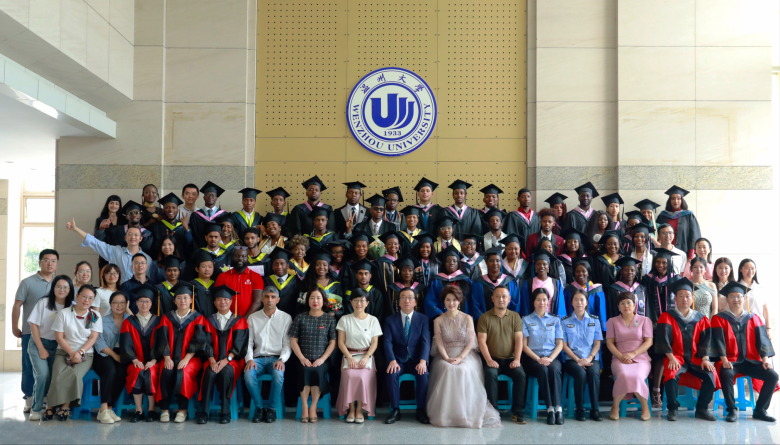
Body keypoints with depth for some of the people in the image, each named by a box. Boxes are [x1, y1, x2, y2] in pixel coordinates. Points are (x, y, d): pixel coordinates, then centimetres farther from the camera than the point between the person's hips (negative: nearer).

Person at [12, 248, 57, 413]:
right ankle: (29, 399, 10)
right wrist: (15, 327, -3)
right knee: (29, 367, 2)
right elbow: (17, 306, 0)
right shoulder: (28, 282, 0)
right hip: (31, 333, -2)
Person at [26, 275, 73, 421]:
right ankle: (36, 408, -5)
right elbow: (34, 325, -5)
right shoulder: (44, 302, -4)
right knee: (43, 374, -20)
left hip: (58, 346, 2)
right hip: (38, 343, -2)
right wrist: (41, 349, -8)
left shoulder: (72, 307, 1)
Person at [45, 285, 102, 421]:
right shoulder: (63, 313, 3)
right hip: (64, 352, 0)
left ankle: (65, 406, -16)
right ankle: (52, 405, -11)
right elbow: (59, 337, 0)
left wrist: (80, 352, -14)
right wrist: (71, 353, -12)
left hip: (85, 354, 0)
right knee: (59, 375, -30)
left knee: (75, 374, -31)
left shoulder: (95, 316, 7)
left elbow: (93, 338, 1)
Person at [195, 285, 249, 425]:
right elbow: (206, 343, 3)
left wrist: (226, 360, -16)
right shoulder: (208, 321, 15)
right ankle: (203, 412, -29)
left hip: (232, 361, -1)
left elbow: (238, 345, -1)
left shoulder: (239, 321, 10)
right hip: (213, 360, 1)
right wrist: (212, 361, -15)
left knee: (226, 372, -35)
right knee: (210, 373, -33)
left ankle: (225, 412, -27)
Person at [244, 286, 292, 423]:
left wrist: (282, 360, -14)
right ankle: (259, 408, -10)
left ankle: (272, 409, -14)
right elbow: (248, 342, 9)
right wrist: (249, 359, -10)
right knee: (248, 374, -31)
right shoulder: (252, 318, 13)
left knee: (278, 374, -35)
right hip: (257, 358, 1)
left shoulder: (286, 318, 9)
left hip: (276, 358, -1)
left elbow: (287, 344, 3)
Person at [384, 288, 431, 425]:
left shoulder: (423, 319, 5)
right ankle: (395, 410, -18)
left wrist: (422, 361, -22)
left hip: (416, 360, 0)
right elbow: (388, 342, -5)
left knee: (423, 374, -31)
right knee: (391, 374, -31)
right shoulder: (390, 320, 6)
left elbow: (425, 342, -5)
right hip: (398, 360, 0)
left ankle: (421, 411, -15)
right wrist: (392, 361, -23)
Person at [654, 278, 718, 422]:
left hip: (696, 358, 3)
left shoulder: (700, 318, 11)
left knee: (710, 376, -25)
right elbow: (664, 339, -6)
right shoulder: (667, 317, 3)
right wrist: (671, 357, -18)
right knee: (672, 375, -34)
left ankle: (702, 409, -7)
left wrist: (705, 359, -8)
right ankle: (672, 409, -17)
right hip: (676, 358, -3)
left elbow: (705, 340, 7)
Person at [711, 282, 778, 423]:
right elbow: (719, 341, -6)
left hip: (751, 361, 3)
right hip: (730, 361, -3)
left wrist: (765, 358, -10)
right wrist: (724, 359, -21)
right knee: (726, 373, -37)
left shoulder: (753, 318, 12)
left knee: (772, 375, -21)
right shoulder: (719, 319, 3)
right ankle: (732, 410, -21)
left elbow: (761, 339, 5)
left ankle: (760, 410, -6)